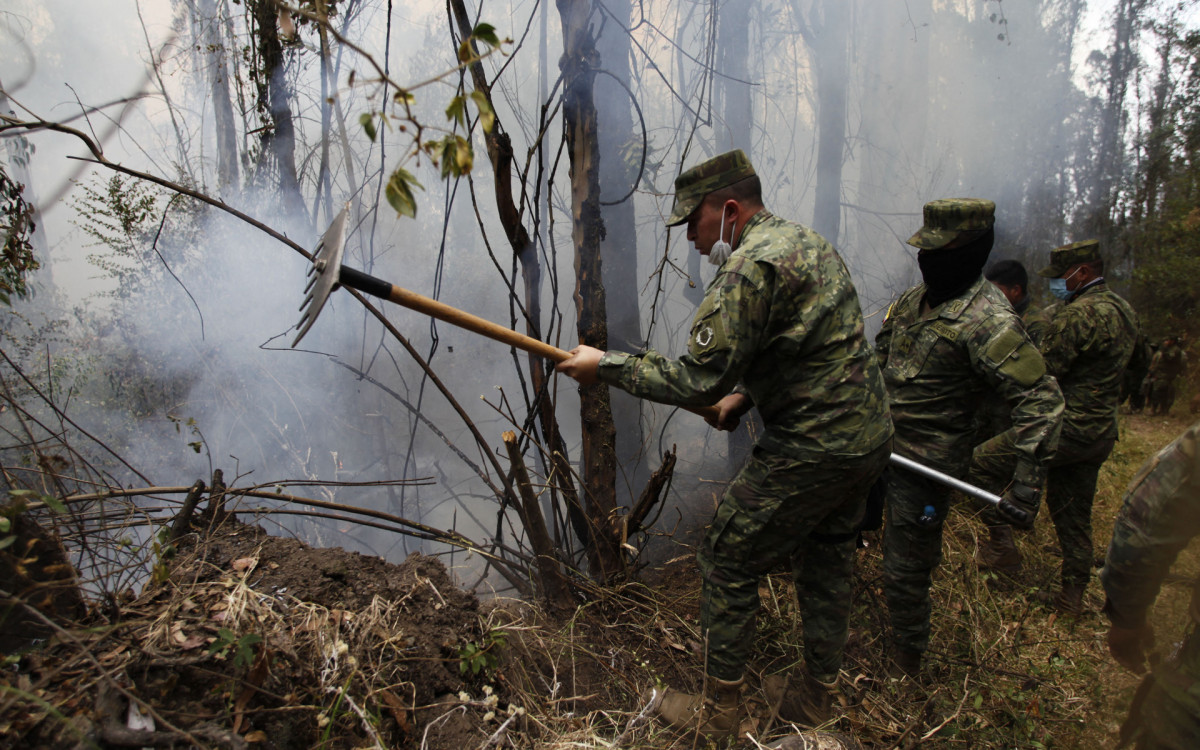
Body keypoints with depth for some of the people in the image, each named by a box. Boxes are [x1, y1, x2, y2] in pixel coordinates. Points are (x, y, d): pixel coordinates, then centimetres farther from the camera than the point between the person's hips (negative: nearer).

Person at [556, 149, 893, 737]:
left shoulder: (750, 267, -20)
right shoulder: (805, 241, 12)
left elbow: (696, 379, -23)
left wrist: (605, 365, -14)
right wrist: (745, 393, 12)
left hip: (811, 453, -10)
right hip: (869, 437, 10)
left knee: (727, 560, 4)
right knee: (826, 562, 22)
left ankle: (718, 708, 20)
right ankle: (815, 696, 39)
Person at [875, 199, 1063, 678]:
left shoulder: (988, 322, -21)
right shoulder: (913, 299, 5)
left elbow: (1040, 400, -23)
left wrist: (1028, 482, -26)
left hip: (926, 463, -8)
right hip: (881, 443, 8)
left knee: (904, 570, 2)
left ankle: (903, 670, 22)